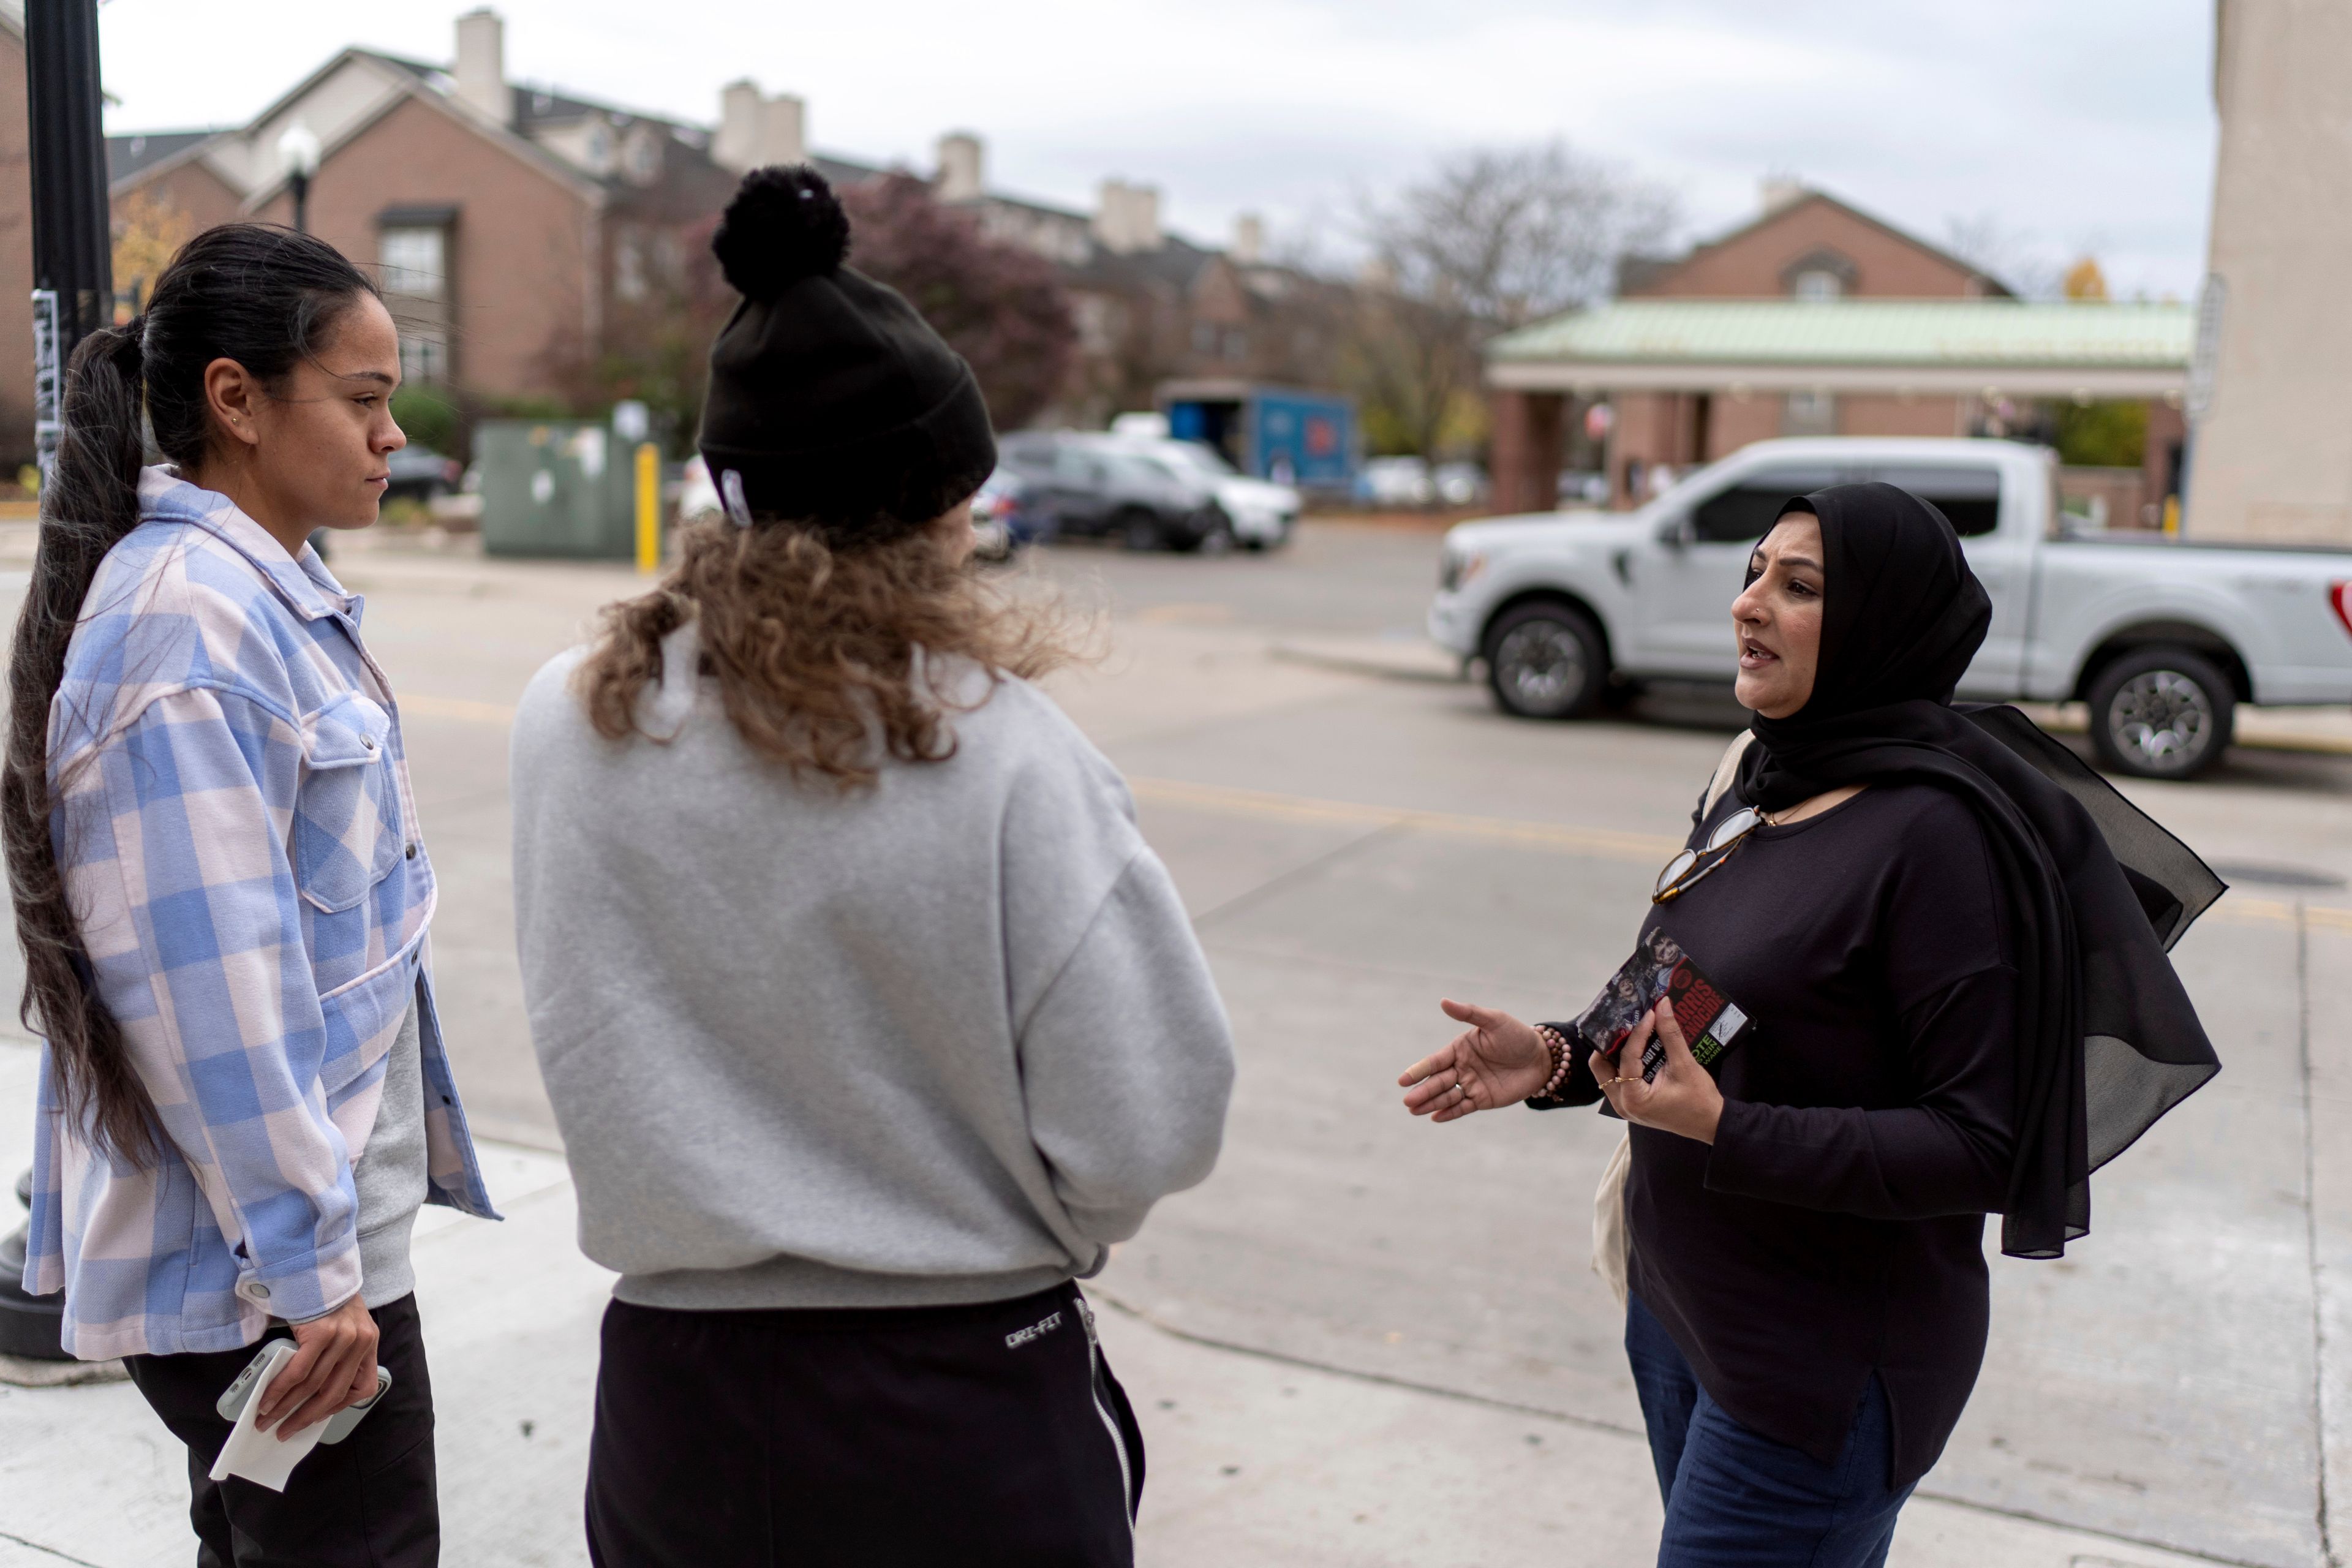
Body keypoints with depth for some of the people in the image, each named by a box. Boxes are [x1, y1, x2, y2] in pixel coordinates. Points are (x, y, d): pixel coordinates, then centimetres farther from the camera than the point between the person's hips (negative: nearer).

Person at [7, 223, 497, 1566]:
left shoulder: (266, 589, 9)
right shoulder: (189, 621, -21)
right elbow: (206, 986, -24)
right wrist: (308, 1271, -20)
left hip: (323, 1219, 10)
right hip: (267, 1267, -10)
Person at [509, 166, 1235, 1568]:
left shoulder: (567, 729, -10)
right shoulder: (997, 746, -19)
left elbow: (592, 1058, 1)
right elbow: (1151, 1129, -17)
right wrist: (1015, 1217, 2)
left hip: (673, 1397, 3)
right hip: (967, 1410, -3)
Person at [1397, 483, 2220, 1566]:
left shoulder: (1936, 833, -21)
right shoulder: (1755, 780, 4)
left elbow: (1979, 1149, -21)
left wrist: (1723, 1134, -30)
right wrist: (1558, 1061, -3)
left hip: (1824, 1368, -8)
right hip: (1678, 1304, 8)